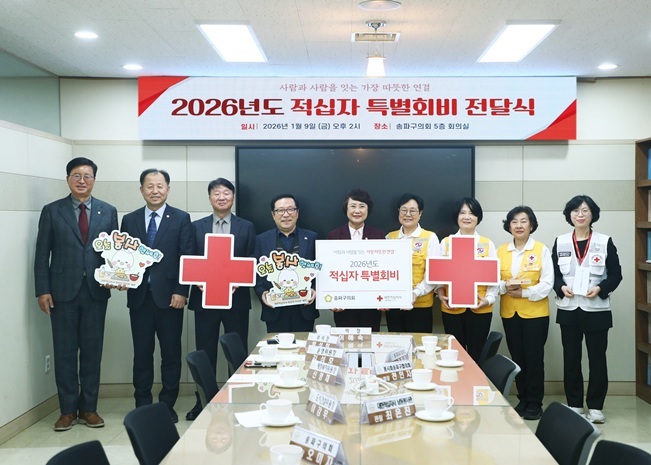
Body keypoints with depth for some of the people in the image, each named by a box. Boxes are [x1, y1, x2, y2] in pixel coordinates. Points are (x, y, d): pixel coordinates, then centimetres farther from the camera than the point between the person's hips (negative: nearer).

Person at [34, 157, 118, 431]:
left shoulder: (108, 212, 7)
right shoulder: (52, 211, 3)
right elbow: (42, 254, 2)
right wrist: (42, 290, -5)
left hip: (96, 291, 1)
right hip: (63, 291, -1)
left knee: (92, 351, 6)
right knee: (65, 352, 4)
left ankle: (88, 408, 18)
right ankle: (68, 410, 16)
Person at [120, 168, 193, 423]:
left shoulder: (181, 219, 2)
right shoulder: (129, 220, 11)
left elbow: (187, 258, -2)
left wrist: (181, 292, -10)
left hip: (169, 296, -2)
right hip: (139, 296, 2)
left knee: (171, 352, 4)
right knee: (142, 353, 8)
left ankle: (168, 405, 15)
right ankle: (142, 405, 18)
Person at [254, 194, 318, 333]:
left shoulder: (311, 238, 7)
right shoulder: (262, 240, 7)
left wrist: (316, 290, -8)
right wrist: (261, 292, -9)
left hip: (304, 310, 0)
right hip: (274, 310, 0)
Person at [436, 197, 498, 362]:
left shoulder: (487, 244, 4)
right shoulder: (446, 242, 5)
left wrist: (489, 299, -11)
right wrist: (441, 295, -9)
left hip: (479, 309, 0)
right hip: (452, 309, 0)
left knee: (476, 354, 7)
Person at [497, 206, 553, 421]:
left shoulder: (542, 250, -3)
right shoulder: (501, 251, 6)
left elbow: (547, 283, -9)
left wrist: (524, 293, -18)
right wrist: (505, 286, -17)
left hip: (535, 313, -3)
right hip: (509, 313, 3)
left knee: (534, 358, 1)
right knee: (517, 357, 10)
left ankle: (534, 403, 13)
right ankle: (523, 399, 22)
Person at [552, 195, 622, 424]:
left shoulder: (605, 242, -1)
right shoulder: (560, 242, 5)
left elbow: (615, 275, 0)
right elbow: (553, 273, 7)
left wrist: (600, 289, -17)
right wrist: (561, 288, -12)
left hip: (596, 310, -2)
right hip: (568, 309, 2)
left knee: (597, 358, 3)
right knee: (571, 359, 7)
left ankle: (595, 406, 14)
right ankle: (574, 404, 18)